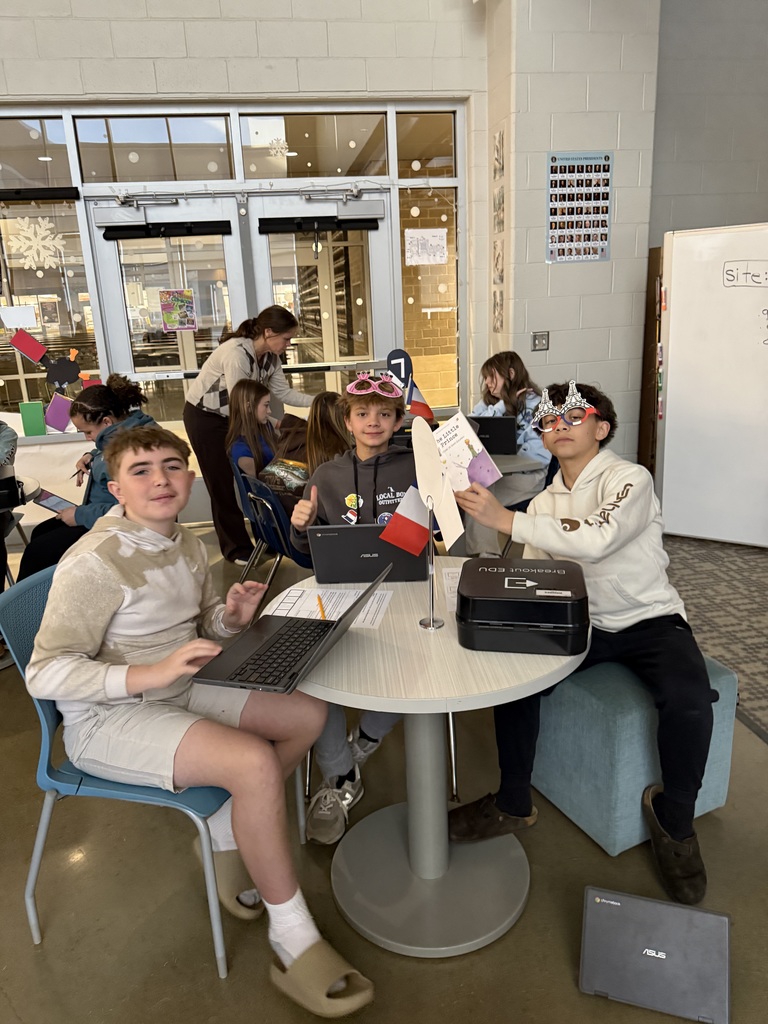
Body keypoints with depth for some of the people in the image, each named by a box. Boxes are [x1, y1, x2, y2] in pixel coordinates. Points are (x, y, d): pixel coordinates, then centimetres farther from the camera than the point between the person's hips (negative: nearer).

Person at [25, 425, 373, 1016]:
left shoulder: (187, 546, 3)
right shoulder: (94, 563, -20)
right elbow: (45, 674, -21)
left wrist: (230, 618, -8)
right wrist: (152, 673, -32)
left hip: (179, 691, 8)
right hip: (107, 719, -8)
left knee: (309, 714, -1)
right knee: (255, 761, -29)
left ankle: (227, 835, 14)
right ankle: (294, 944, -10)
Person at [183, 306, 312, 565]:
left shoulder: (270, 356, -6)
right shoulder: (236, 353, -31)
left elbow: (283, 392, -2)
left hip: (234, 417, 7)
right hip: (205, 417, -7)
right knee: (223, 483, -1)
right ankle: (236, 547, 12)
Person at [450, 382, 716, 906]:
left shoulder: (630, 479, -11)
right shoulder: (545, 502, 9)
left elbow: (597, 539, -32)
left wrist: (507, 519, -34)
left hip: (649, 620, -4)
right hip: (581, 623, 5)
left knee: (689, 699, -32)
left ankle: (675, 818, -2)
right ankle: (514, 803, 0)